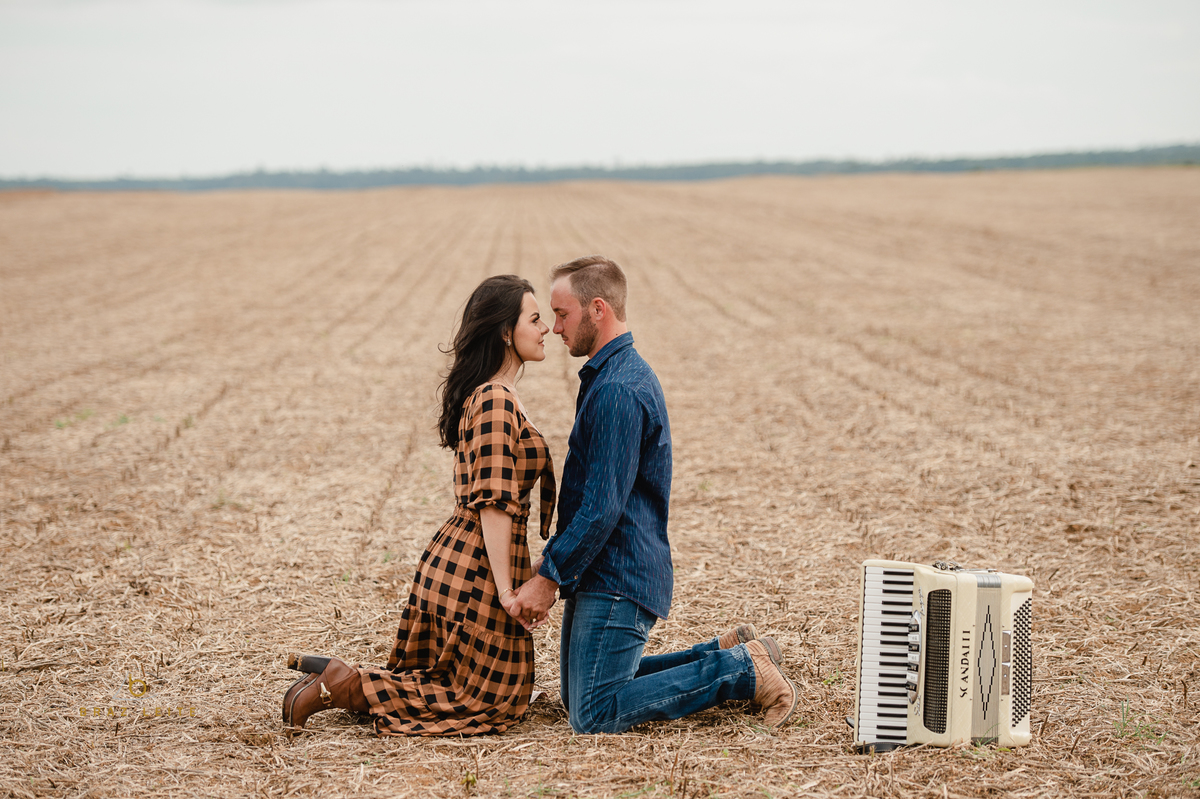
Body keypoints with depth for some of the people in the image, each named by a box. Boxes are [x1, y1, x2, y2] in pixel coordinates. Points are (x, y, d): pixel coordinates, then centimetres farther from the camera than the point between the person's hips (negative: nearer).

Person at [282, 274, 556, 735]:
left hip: (452, 559, 10)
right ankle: (348, 687, -6)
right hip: (477, 573, -10)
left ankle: (337, 677, 9)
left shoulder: (491, 395, 13)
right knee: (487, 701, 0)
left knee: (449, 682, 19)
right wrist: (506, 590, -22)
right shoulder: (496, 402, -18)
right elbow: (493, 502, -23)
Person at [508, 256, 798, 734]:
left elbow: (603, 507, -24)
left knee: (594, 715, -12)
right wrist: (552, 559, 18)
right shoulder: (612, 375, 14)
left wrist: (549, 578, -17)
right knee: (576, 694, 17)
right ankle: (727, 654, 17)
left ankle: (743, 671, -4)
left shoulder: (618, 392, -20)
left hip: (617, 578, -10)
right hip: (599, 572, 10)